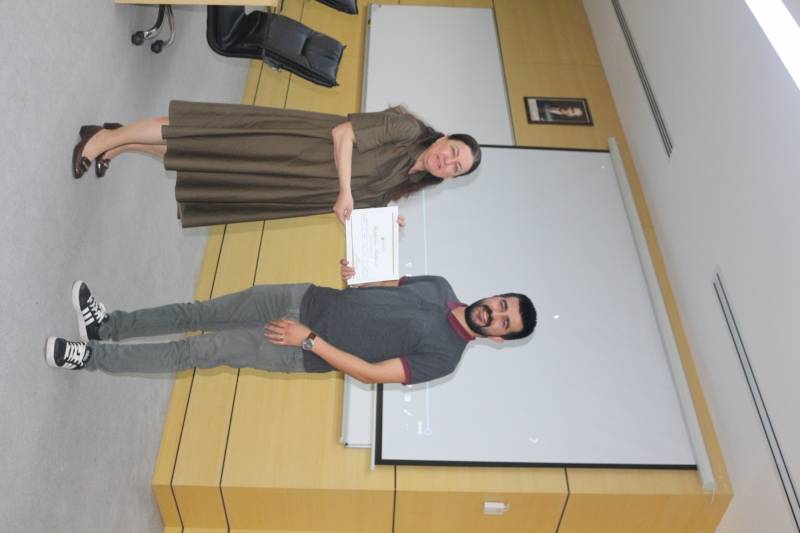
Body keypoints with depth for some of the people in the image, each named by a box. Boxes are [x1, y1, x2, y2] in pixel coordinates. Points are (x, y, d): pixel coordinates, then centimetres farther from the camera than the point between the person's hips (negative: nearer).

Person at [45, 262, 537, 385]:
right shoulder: (441, 288, 4)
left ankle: (90, 357, 8)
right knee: (206, 312, 5)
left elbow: (370, 373, -17)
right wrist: (357, 274, -8)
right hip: (307, 300, 6)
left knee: (204, 350, -7)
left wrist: (309, 340, -19)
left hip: (309, 355, -5)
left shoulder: (444, 358, -14)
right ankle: (108, 325, 23)